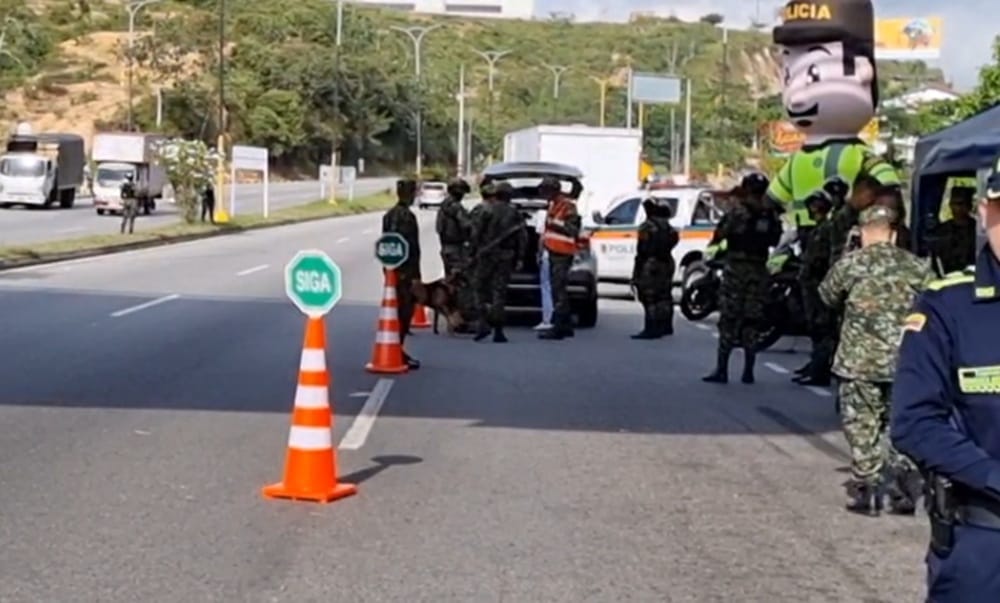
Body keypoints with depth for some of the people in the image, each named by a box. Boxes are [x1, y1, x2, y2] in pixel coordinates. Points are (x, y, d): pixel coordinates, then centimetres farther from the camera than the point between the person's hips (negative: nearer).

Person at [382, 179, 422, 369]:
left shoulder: (389, 214, 12)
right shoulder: (407, 216, -16)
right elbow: (411, 247, -20)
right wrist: (415, 275, -19)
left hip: (392, 269, 9)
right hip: (405, 272, -9)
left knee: (397, 311, 16)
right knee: (404, 311, -3)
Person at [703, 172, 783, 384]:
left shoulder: (737, 211, -7)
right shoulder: (771, 215, 6)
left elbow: (718, 236, -9)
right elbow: (775, 241, 14)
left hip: (736, 268, -4)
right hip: (759, 270, 4)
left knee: (728, 319, -3)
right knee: (752, 320, 8)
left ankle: (722, 370, -6)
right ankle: (748, 371, 7)